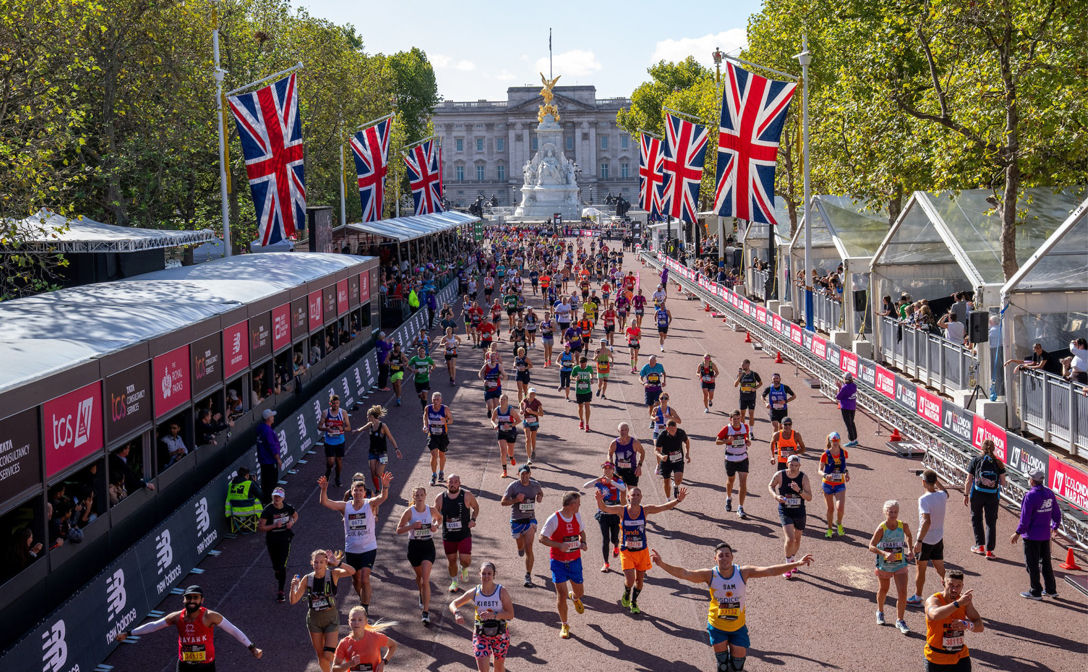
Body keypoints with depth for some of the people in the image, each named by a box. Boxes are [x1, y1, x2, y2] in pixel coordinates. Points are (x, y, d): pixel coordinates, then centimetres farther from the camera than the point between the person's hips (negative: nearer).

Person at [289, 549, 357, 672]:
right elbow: (294, 601, -6)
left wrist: (337, 562, -43)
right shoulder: (307, 579, -6)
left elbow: (352, 571, -30)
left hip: (331, 618, -3)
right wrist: (293, 587, -25)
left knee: (328, 656, -10)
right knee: (320, 656, 11)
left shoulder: (333, 574, -12)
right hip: (314, 619, 3)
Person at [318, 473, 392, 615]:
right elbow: (324, 502, -14)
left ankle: (365, 609, -6)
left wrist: (385, 486, -50)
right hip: (351, 550, 3)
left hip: (368, 548, -3)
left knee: (365, 579, -14)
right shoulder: (345, 506, -4)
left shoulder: (370, 504, -9)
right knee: (356, 579, 17)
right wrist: (324, 490, -34)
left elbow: (383, 498, -28)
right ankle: (363, 599, 44)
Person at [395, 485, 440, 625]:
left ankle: (426, 612, -14)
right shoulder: (409, 512, -9)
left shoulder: (431, 510, -4)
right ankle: (422, 597, 52)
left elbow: (439, 518, 19)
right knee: (419, 576, 20)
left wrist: (436, 526, -3)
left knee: (425, 579, -13)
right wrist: (412, 526, -23)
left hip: (428, 546, -1)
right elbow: (399, 530, -8)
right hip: (414, 546, 1)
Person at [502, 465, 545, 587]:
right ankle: (521, 548, 57)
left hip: (530, 520, 0)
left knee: (528, 548, -12)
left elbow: (540, 492, 22)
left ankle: (528, 576, -7)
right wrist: (515, 500, -24)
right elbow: (503, 502, -7)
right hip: (516, 521, 0)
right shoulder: (513, 486, -10)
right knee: (520, 547, 17)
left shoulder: (535, 485, -1)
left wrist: (540, 497, -3)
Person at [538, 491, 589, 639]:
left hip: (575, 560, 5)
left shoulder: (577, 516, 1)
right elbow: (541, 538, -14)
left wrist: (583, 542, -3)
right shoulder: (554, 519, -18)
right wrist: (559, 545, -27)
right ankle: (564, 625, 10)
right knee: (562, 594, -9)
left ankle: (574, 597, 53)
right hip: (558, 561, -5)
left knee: (579, 592, 14)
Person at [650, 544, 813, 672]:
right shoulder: (710, 575, -18)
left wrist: (797, 564, -27)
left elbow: (770, 571, -19)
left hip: (738, 626, 1)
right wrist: (662, 564, -40)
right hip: (717, 626, -1)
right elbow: (684, 573, -27)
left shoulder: (743, 572, -16)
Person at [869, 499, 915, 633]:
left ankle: (900, 621, 8)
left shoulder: (903, 526, -10)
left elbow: (908, 535, 14)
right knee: (883, 590, 19)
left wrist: (910, 550, 1)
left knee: (902, 592, -8)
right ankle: (880, 612, 46)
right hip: (884, 565, -1)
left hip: (900, 564, 1)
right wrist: (885, 553, -37)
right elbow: (871, 546, -21)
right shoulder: (881, 528, -19)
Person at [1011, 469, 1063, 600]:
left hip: (1031, 536, -7)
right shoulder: (1049, 493, 2)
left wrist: (1018, 533, -11)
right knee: (1046, 562, 18)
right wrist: (1055, 525, 28)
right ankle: (1051, 590, 24)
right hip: (1046, 535, 7)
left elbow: (1025, 518, -19)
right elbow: (1057, 513, 11)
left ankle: (1035, 592, 9)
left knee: (1032, 564, 3)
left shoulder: (1030, 496, -20)